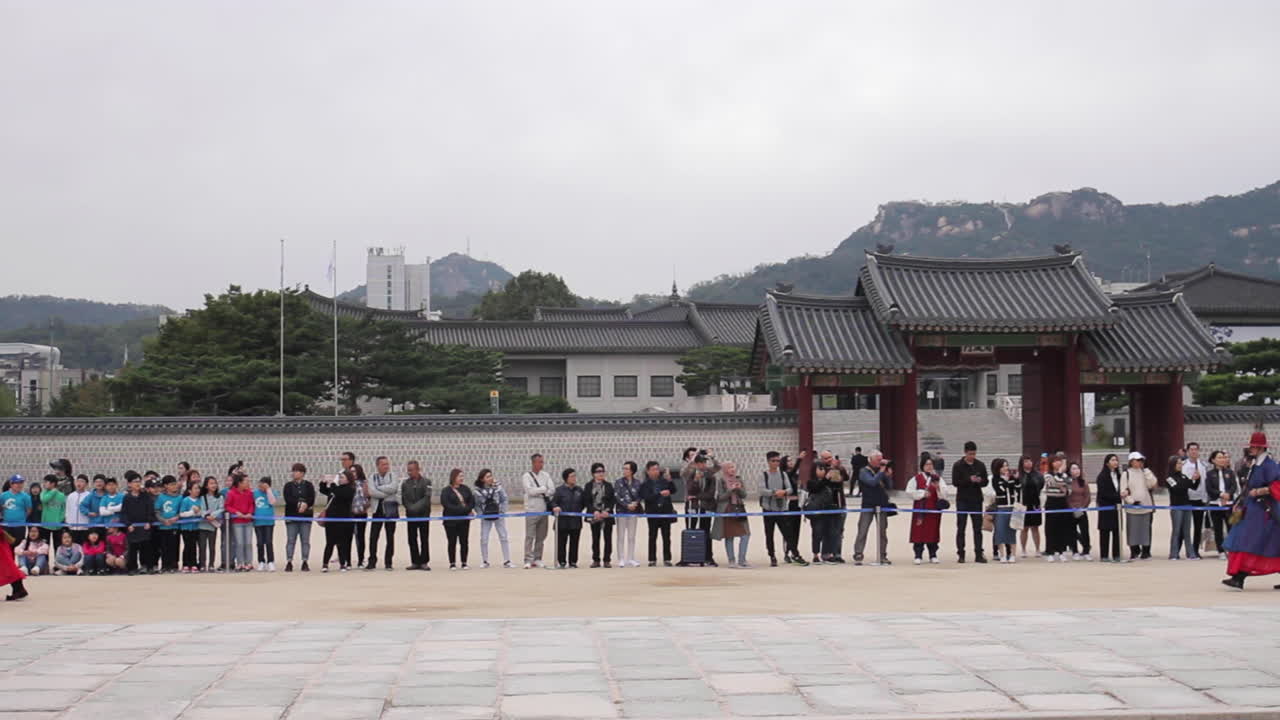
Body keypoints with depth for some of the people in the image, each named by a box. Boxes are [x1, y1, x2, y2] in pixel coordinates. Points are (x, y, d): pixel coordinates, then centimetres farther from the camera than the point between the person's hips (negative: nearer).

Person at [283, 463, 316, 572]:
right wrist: (300, 504, -18)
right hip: (291, 516, 0)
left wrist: (305, 504, -22)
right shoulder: (288, 485, 7)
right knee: (290, 540, -2)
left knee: (305, 540, 0)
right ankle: (289, 562, 0)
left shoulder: (308, 485, 7)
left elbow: (311, 499, -4)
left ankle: (305, 563, 4)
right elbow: (288, 499, -8)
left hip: (306, 516, 0)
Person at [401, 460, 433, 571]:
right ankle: (415, 562, 9)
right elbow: (404, 499, 2)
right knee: (412, 539, 3)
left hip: (423, 514, -3)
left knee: (424, 539, 0)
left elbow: (426, 498, -11)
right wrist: (411, 508, -13)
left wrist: (416, 507, -20)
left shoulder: (426, 482, -1)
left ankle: (424, 562, 4)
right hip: (410, 515, 3)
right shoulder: (405, 483, 7)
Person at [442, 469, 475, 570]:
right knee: (452, 542, 2)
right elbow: (447, 505, -16)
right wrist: (465, 509, -18)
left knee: (464, 542, 4)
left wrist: (470, 509, -9)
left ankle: (464, 563, 12)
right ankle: (452, 563, 9)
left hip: (464, 520, 4)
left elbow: (472, 500, 13)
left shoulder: (465, 489, 8)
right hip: (451, 521, -4)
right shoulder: (446, 491, -6)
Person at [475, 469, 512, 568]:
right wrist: (481, 514, -8)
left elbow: (505, 500, -2)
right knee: (484, 539, 1)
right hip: (486, 518, 0)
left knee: (503, 538, 1)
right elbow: (477, 504, 3)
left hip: (498, 516, 0)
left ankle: (507, 561, 6)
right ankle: (484, 561, 15)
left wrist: (502, 511, -9)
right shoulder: (478, 490, -5)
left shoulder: (498, 486, -6)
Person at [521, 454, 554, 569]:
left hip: (544, 509, 5)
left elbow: (552, 490, 1)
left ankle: (537, 559, 14)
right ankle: (528, 560, -7)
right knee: (530, 536, -7)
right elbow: (530, 490, -15)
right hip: (532, 510, -5)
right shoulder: (526, 476, -2)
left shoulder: (546, 475, 11)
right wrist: (543, 489, -5)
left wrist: (537, 492, -7)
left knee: (541, 537, 7)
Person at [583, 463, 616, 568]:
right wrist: (595, 511, -14)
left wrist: (607, 510, -12)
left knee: (608, 538, 0)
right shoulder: (589, 486, 4)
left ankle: (607, 560, 5)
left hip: (607, 515, 1)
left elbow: (613, 500, 3)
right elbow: (587, 501, -1)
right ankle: (596, 560, 11)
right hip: (594, 516, -1)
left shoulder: (608, 485, 7)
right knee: (595, 539, 4)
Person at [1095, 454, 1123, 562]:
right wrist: (1118, 496, -20)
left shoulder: (1118, 475, 11)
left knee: (1117, 530, 4)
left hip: (1116, 507, 6)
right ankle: (1104, 556, 4)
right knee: (1105, 531, -1)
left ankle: (1116, 555, 10)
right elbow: (1103, 493, -13)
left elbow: (1120, 490, 13)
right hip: (1105, 507, -5)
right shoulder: (1102, 476, -8)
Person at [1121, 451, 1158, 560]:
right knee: (1133, 530, 0)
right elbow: (1123, 491, -4)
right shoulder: (1127, 473, -1)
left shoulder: (1145, 472, 8)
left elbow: (1152, 484, -6)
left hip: (1146, 506, 3)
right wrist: (1132, 501, -14)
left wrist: (1146, 470, -8)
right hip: (1132, 507, -2)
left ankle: (1146, 552, 12)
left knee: (1146, 529, 5)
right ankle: (1134, 552, 10)